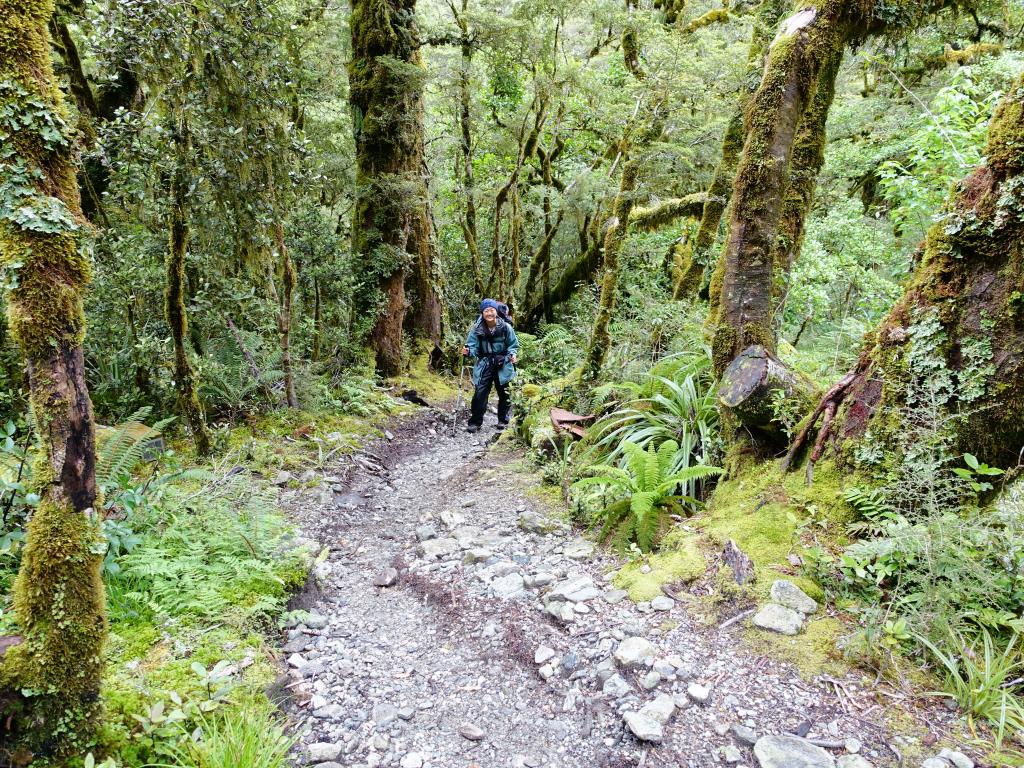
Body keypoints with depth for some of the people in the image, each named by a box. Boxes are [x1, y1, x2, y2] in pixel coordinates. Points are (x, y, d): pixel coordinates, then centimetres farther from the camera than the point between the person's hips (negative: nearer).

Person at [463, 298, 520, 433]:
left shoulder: (506, 327, -9)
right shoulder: (477, 329, -8)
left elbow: (513, 345, 1)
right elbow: (473, 346, -7)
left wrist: (513, 354, -17)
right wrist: (468, 351, -28)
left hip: (502, 365, 0)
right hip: (484, 364, 0)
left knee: (504, 394, 12)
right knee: (479, 393, -8)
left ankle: (503, 421, 29)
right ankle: (475, 422, 2)